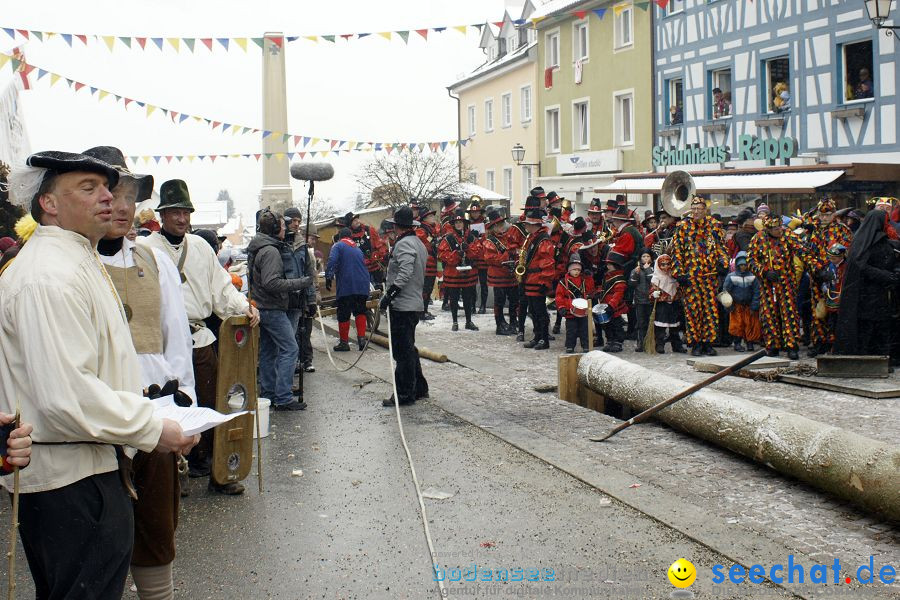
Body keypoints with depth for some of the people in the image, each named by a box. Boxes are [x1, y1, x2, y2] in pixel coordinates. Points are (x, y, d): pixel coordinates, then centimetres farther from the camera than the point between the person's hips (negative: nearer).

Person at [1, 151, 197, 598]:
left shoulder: (76, 260, 16)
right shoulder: (50, 276, -21)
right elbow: (65, 396, -28)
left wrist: (141, 408, 16)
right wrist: (152, 430, -19)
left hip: (89, 464, 11)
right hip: (69, 478, -11)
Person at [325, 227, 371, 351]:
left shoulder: (338, 246, 2)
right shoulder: (358, 249, 21)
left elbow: (332, 261, -15)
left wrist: (328, 277, -16)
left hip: (346, 287, -5)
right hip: (363, 286, 5)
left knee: (343, 314, 3)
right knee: (360, 312, 17)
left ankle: (344, 342, 7)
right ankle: (361, 338, 5)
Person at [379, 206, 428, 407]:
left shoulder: (404, 244, -14)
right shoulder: (419, 244, 17)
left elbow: (405, 273, -27)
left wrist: (390, 294, -26)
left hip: (402, 306, -10)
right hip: (415, 303, 10)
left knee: (402, 351, -5)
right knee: (409, 349, 18)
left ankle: (405, 394, -1)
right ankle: (419, 388, 25)